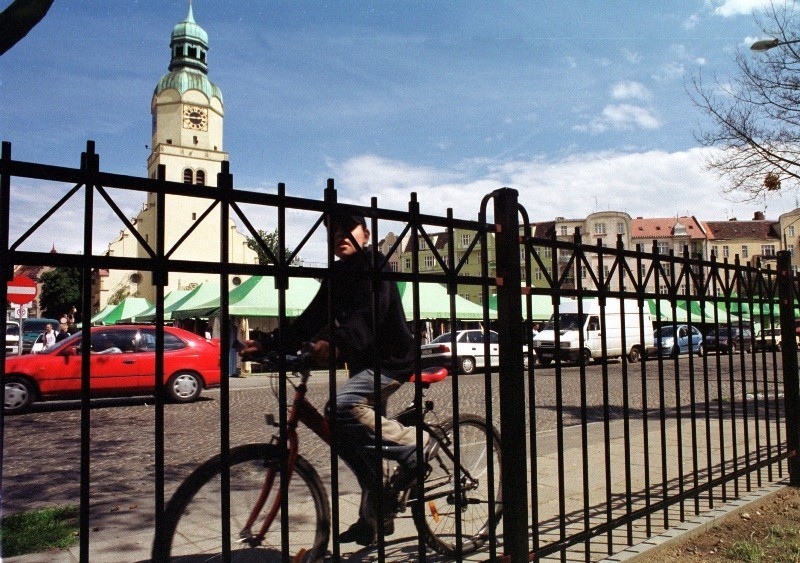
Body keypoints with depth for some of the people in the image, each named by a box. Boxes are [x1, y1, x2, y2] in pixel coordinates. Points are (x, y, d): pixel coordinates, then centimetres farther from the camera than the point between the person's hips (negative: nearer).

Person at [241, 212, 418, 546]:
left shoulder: (374, 268, -12)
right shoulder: (336, 276, 11)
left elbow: (369, 312, -29)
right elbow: (312, 319, 8)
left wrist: (334, 343, -46)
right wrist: (266, 345, -1)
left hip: (390, 359, -9)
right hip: (362, 363, 9)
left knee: (342, 406, -30)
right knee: (355, 443, 9)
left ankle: (410, 445, -12)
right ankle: (374, 518, 24)